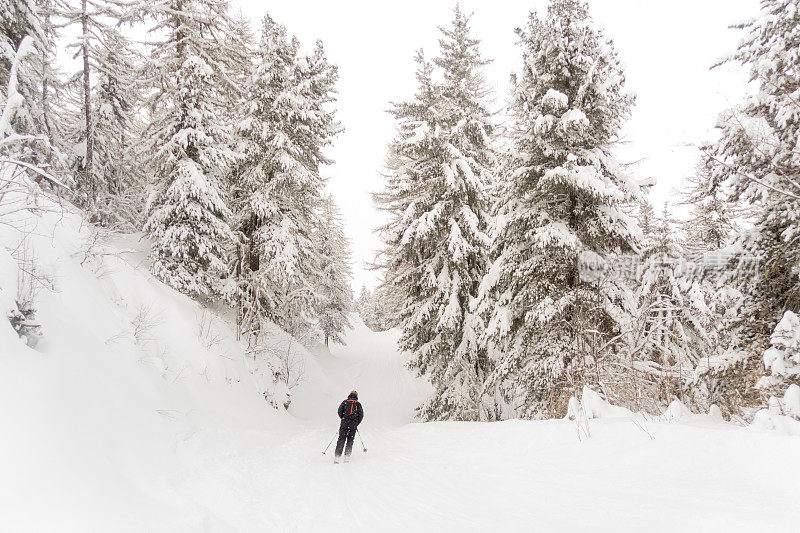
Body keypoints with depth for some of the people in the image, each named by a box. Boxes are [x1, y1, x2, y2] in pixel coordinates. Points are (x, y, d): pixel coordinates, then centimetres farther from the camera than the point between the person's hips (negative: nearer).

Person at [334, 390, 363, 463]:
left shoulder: (345, 402, 6)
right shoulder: (358, 404, 9)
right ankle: (347, 456, 6)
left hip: (344, 423, 0)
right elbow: (361, 415, 7)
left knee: (341, 440, 2)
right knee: (350, 440, 12)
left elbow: (340, 411, 1)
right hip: (353, 425, 1)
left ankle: (337, 456, -6)